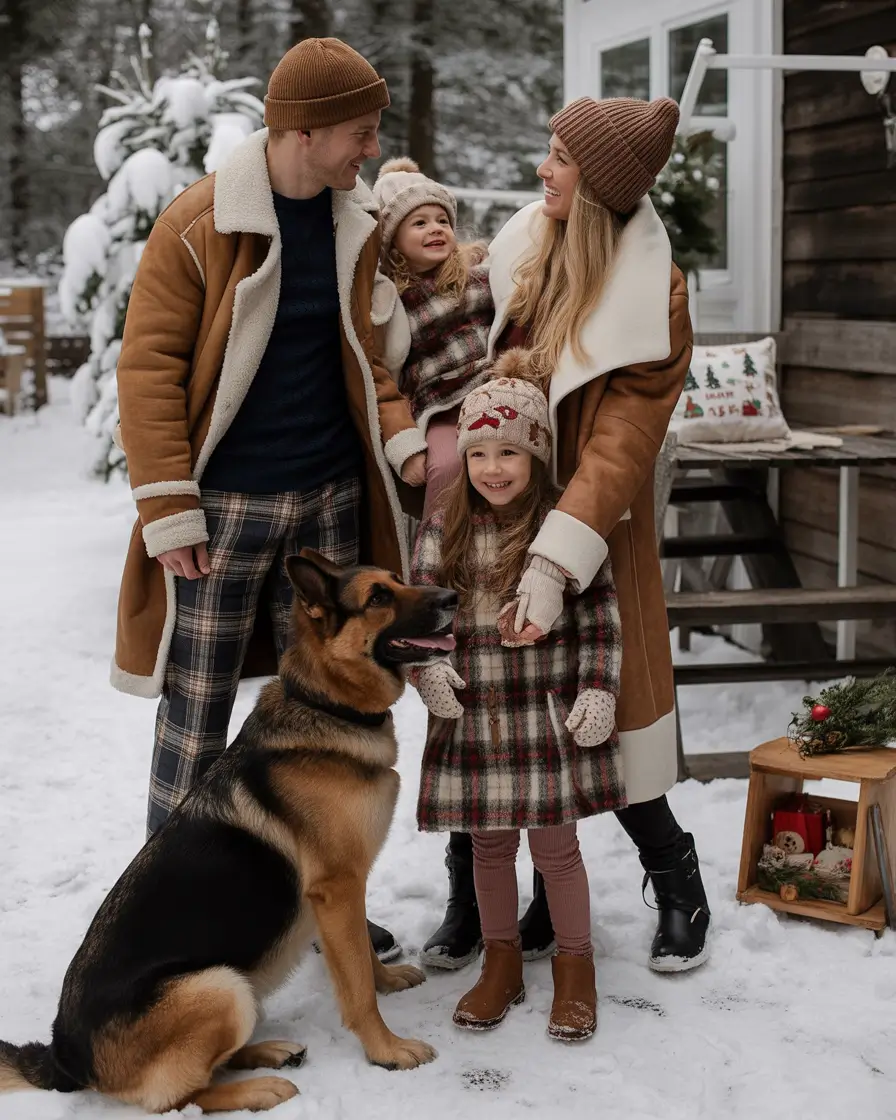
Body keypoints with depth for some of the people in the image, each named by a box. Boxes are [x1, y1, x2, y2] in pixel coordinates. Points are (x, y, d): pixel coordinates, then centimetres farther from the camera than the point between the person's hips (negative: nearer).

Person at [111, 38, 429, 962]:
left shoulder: (356, 225, 6)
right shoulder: (200, 224, -12)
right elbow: (149, 365, -12)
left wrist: (399, 436, -4)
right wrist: (169, 508, -16)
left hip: (331, 501, 6)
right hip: (225, 504, -5)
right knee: (196, 716, 3)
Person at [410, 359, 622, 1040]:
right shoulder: (444, 530, 1)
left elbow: (601, 618, -3)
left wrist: (598, 692, -9)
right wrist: (427, 669, -11)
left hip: (551, 721, -3)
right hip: (473, 721, 3)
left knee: (555, 846, 7)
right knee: (489, 845, 15)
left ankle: (575, 969, 24)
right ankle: (502, 963, 32)